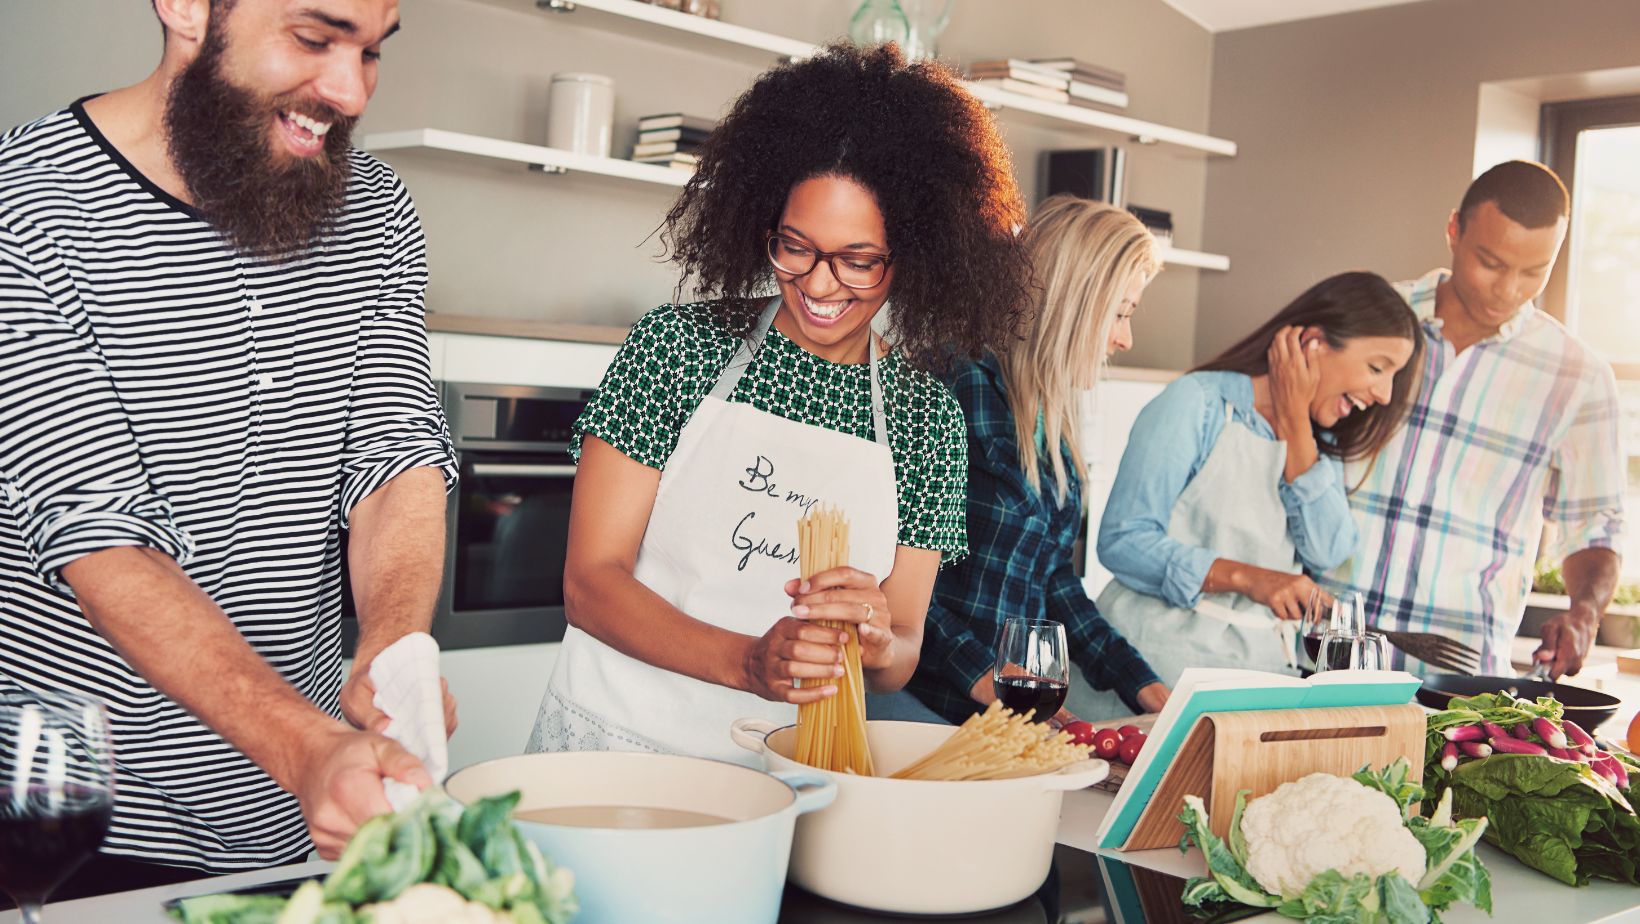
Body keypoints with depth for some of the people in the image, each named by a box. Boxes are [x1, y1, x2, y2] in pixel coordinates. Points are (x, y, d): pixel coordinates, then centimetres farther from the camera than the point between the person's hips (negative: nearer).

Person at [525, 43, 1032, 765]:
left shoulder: (926, 416, 5)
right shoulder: (678, 345, -1)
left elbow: (900, 663, 9)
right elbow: (590, 580, -5)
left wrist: (877, 643, -15)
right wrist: (749, 662, -19)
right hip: (615, 741, -1)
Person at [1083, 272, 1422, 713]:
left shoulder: (1319, 442, 16)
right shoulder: (1198, 402, -5)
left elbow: (1327, 553, -2)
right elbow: (1121, 541, -12)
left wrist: (1296, 426, -5)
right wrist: (1246, 578, -22)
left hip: (1263, 664, 6)